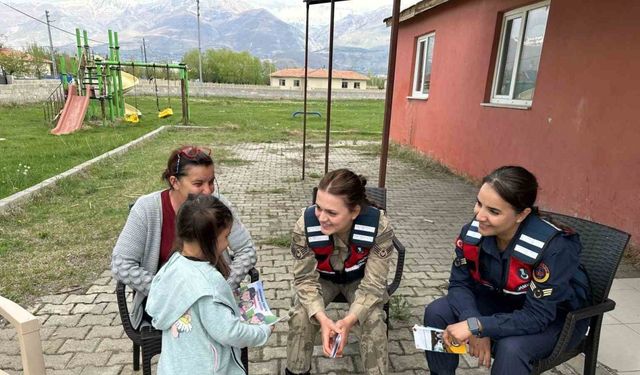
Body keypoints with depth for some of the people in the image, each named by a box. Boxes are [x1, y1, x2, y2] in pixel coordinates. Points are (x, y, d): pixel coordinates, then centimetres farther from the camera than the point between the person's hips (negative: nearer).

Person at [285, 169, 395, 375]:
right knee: (301, 316, -20)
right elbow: (305, 278, -22)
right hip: (322, 277, 1)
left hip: (360, 278, 0)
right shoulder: (305, 225, -33)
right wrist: (322, 318, -37)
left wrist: (349, 320, -41)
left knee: (374, 320, -23)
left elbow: (373, 284, -27)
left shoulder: (379, 226, -35)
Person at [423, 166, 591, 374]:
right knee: (437, 312, -13)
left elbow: (537, 316, -32)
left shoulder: (554, 247, -34)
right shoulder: (474, 231, -21)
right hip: (502, 301, 4)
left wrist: (477, 326, -38)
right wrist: (478, 329, -27)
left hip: (557, 317, -4)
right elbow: (460, 283, -12)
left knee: (511, 348, -33)